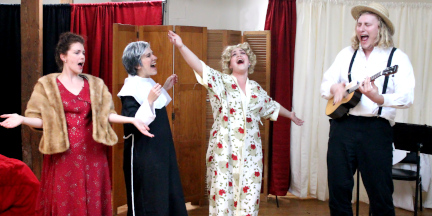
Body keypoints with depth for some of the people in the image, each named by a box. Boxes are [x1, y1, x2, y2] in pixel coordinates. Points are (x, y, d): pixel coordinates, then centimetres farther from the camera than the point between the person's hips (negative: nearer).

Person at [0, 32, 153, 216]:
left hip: (91, 151, 2)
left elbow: (106, 114, 5)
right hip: (62, 154, -2)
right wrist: (22, 119, -22)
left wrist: (132, 120, -8)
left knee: (92, 200, 6)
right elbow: (41, 120, -3)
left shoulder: (95, 84, 8)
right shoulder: (47, 84, 1)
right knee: (64, 200, 2)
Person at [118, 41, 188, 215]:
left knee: (169, 198, 16)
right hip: (143, 155, -9)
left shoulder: (149, 83, 10)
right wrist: (149, 100, -32)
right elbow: (131, 124, -25)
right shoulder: (131, 89, -17)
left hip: (161, 151, 9)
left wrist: (165, 89, 19)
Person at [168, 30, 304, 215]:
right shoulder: (220, 81, -1)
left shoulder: (256, 88, 13)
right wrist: (181, 46, -32)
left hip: (250, 152, 4)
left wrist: (290, 115, 45)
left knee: (249, 195, 7)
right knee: (223, 194, -2)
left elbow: (271, 106, 30)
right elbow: (200, 67, -17)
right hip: (224, 150, -4)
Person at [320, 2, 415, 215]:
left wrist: (379, 98, -32)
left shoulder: (396, 57, 1)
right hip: (342, 125, 4)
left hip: (376, 128, -3)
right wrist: (335, 88, -9)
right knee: (338, 188, 8)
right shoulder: (347, 54, 14)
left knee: (380, 193, 3)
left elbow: (407, 97, -13)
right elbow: (324, 85, 14)